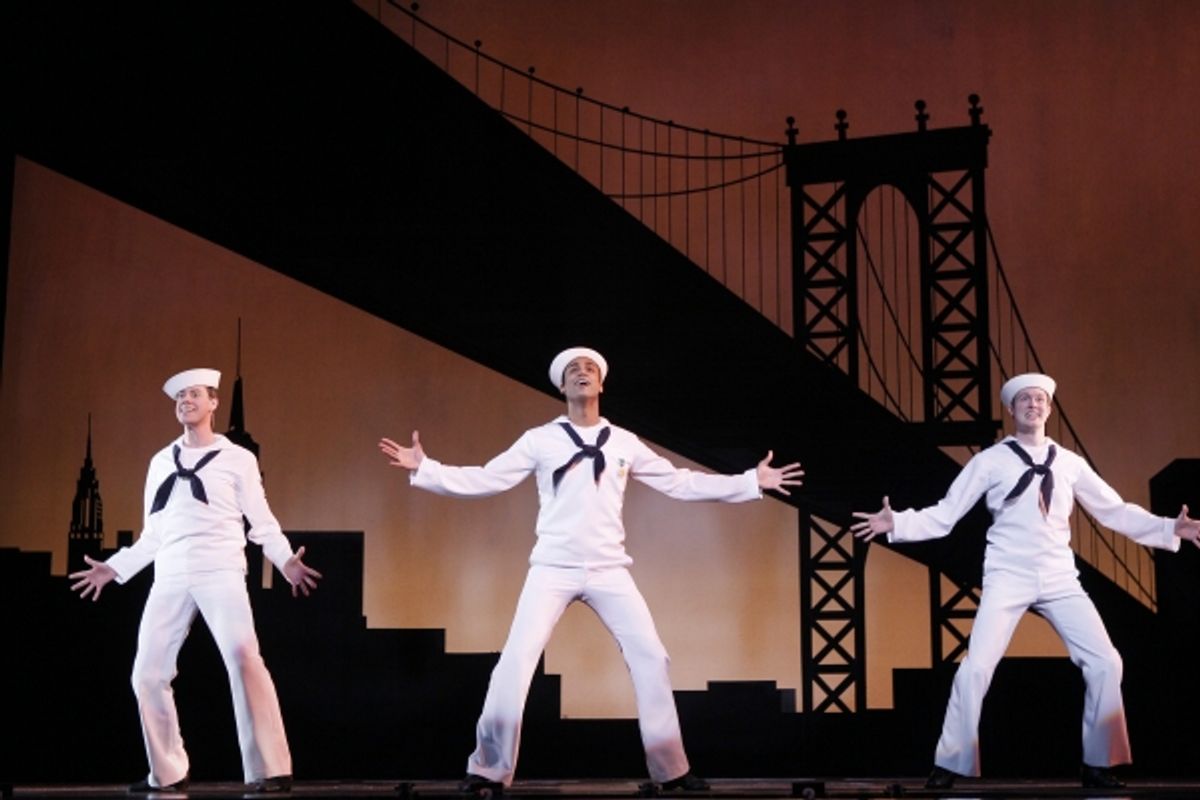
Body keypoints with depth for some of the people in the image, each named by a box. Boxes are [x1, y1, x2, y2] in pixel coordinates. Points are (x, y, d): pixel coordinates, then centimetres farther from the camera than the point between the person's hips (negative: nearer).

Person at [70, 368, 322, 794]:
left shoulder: (238, 459, 9)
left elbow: (262, 523, 5)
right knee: (148, 674, 1)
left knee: (244, 662, -19)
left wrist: (286, 560, -12)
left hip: (220, 572, -4)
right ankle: (168, 772, 15)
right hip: (170, 579, 5)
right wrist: (114, 568, 15)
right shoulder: (161, 462, 20)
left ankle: (270, 771, -17)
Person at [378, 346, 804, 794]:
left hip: (608, 570, 2)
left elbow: (681, 484, 12)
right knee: (516, 662, -12)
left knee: (651, 657, -2)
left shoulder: (624, 443, 9)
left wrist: (752, 481, 9)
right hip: (553, 569, -2)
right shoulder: (540, 440, 3)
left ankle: (671, 770, 11)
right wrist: (423, 468, -10)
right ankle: (488, 770, 0)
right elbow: (484, 480, 1)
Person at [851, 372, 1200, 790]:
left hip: (1060, 579, 3)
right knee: (976, 668, -14)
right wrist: (896, 523, -15)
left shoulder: (1069, 463, 9)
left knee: (1105, 662, -5)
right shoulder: (990, 461, 1)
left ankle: (1097, 765, 10)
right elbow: (944, 515, -1)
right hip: (1008, 578, -3)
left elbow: (1115, 511, 12)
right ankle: (949, 767, -1)